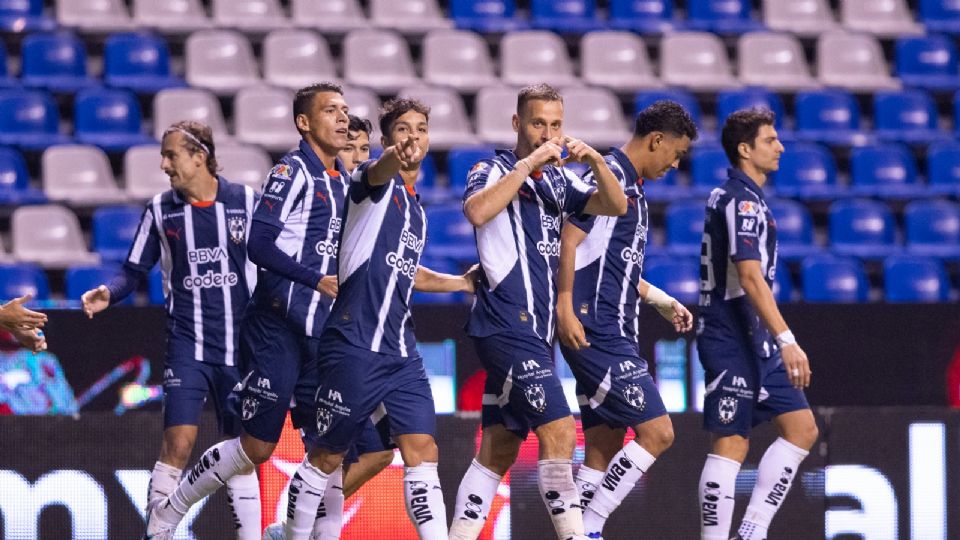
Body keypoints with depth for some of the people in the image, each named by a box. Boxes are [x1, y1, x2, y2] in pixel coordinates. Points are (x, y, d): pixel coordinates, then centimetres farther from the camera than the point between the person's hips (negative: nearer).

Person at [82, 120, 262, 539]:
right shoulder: (161, 209, 3)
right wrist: (108, 294, -12)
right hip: (186, 344, 0)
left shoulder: (246, 201, -1)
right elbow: (135, 270, 6)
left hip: (240, 345, 0)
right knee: (177, 442, -13)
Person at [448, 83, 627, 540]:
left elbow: (615, 206, 7)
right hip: (507, 325, -8)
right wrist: (529, 163, -24)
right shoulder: (495, 171, -4)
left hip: (535, 331, 8)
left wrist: (596, 161, -10)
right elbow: (476, 211, -25)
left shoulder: (558, 181, 16)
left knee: (500, 448, 9)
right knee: (558, 430, -17)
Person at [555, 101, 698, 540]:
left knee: (604, 449, 7)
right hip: (597, 333, -10)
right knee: (657, 432, -12)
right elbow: (569, 239, -17)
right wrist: (565, 310, -22)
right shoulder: (609, 173, -9)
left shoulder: (633, 187, 21)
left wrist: (662, 301, 32)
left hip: (616, 335, 10)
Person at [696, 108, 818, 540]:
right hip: (732, 341, -10)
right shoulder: (740, 201, -15)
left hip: (755, 342, 10)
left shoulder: (742, 197, 17)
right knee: (730, 445, -9)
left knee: (802, 428, 6)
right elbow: (750, 278, -24)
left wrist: (777, 341, 26)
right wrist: (786, 340, -29)